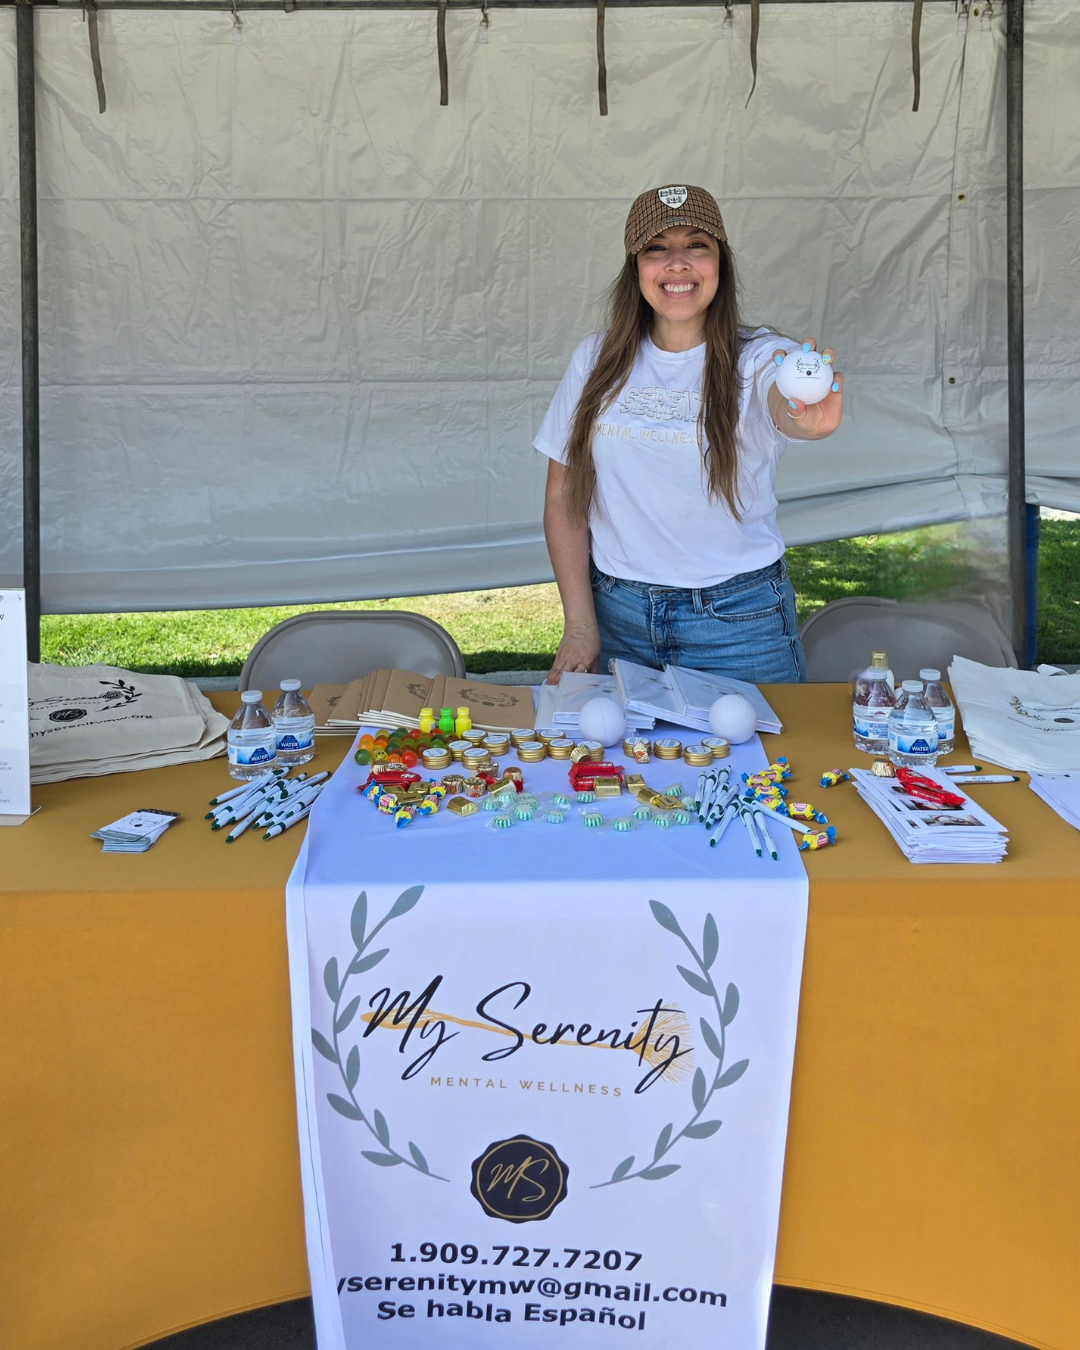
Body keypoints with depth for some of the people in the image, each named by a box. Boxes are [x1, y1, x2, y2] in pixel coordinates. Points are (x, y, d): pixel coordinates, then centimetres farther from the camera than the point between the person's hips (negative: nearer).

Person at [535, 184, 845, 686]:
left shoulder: (757, 358, -7)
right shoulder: (597, 360, 1)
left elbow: (784, 406, -31)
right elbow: (564, 496, 3)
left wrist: (810, 420, -56)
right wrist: (579, 625, -3)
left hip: (739, 621, -2)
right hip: (617, 613, 2)